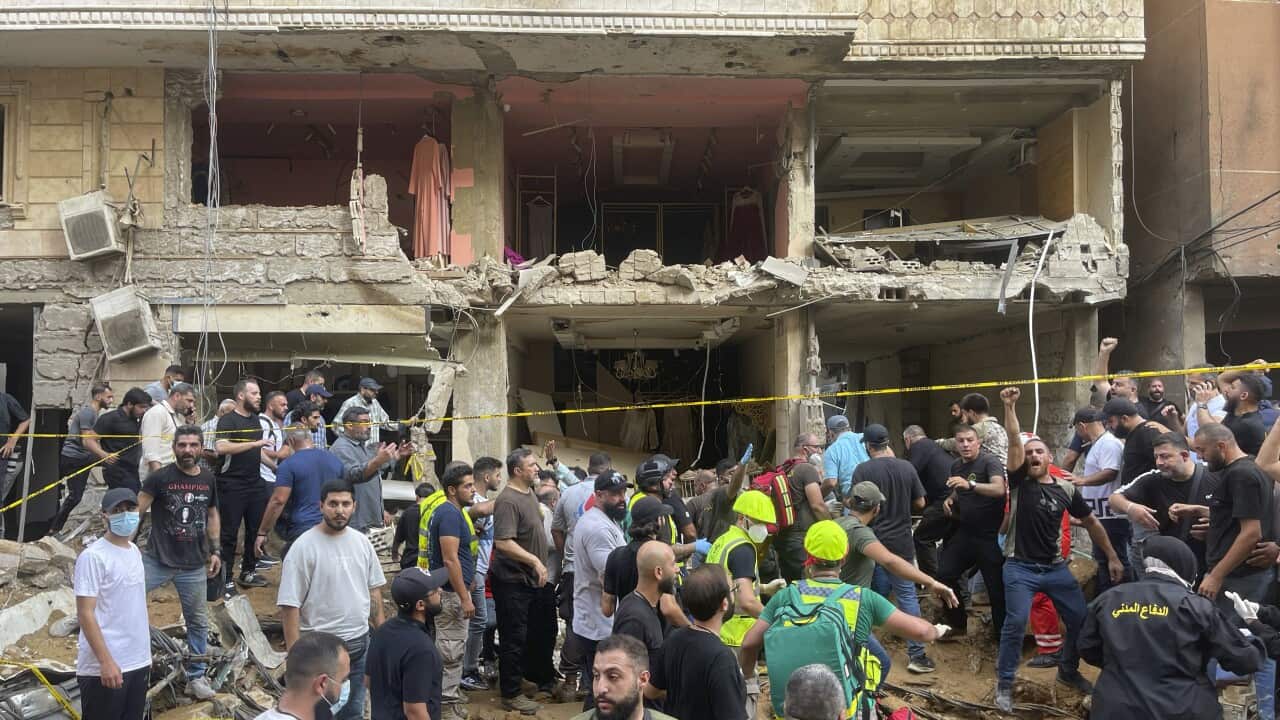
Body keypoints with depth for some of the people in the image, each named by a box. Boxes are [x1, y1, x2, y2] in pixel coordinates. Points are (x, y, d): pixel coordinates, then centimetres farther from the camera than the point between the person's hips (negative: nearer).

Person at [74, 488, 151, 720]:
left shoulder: (134, 551, 10)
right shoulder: (93, 556, -14)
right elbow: (85, 613, -17)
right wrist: (106, 661, -21)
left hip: (138, 662, 8)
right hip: (103, 667, -8)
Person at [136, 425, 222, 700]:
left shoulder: (208, 479, 3)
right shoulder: (159, 477, -9)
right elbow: (136, 511, -9)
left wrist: (215, 550, 10)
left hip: (194, 565, 3)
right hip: (157, 560, -3)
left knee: (198, 622, 11)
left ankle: (196, 677, 24)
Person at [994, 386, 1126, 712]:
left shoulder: (1066, 490, 3)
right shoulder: (1019, 482, -4)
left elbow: (1091, 522, 12)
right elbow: (1014, 441, -16)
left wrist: (1112, 557, 12)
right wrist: (1010, 407, -26)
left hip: (1056, 568, 4)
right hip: (1020, 568, -4)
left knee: (1080, 619, 7)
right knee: (1015, 623, -14)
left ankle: (1068, 671, 32)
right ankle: (1004, 684, 0)